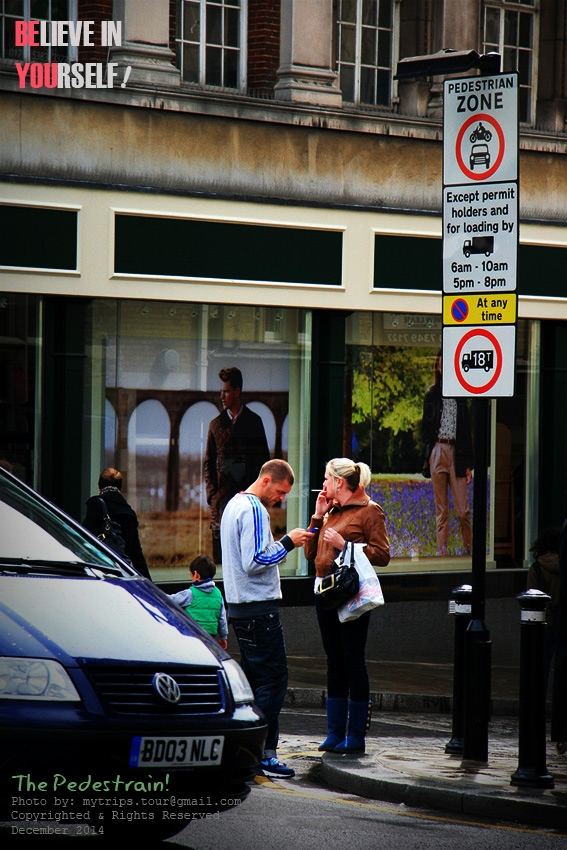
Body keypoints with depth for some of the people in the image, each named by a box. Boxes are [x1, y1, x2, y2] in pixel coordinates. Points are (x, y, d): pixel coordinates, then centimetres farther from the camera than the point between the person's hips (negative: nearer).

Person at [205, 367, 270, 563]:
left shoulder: (254, 421, 9)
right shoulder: (216, 424, 13)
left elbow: (264, 459, 9)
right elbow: (208, 463, 13)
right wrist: (212, 494, 2)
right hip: (223, 495, 1)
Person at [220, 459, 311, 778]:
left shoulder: (234, 505, 18)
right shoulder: (254, 510, -15)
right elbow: (255, 561, -21)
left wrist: (282, 544, 12)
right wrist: (287, 542, -13)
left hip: (240, 606, 10)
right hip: (259, 608, -10)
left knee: (254, 676, 14)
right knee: (273, 678, -9)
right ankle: (264, 752, -12)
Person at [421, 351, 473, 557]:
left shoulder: (461, 395, 9)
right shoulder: (432, 395, 10)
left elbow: (466, 431, 9)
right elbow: (425, 427, 11)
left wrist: (468, 464, 5)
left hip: (456, 452, 0)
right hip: (437, 452, 0)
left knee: (463, 510, -6)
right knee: (441, 508, 3)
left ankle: (469, 549, 5)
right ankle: (441, 551, 6)